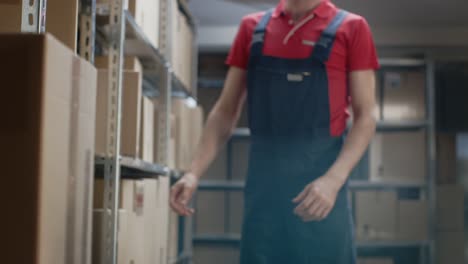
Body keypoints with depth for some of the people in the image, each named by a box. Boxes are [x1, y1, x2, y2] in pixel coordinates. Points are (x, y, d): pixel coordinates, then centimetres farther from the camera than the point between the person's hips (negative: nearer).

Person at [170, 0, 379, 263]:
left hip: (321, 190, -3)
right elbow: (226, 112, 12)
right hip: (263, 185, 3)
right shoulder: (253, 28, 11)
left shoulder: (351, 28, 0)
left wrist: (333, 179, -17)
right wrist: (195, 172, 0)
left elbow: (365, 117, -3)